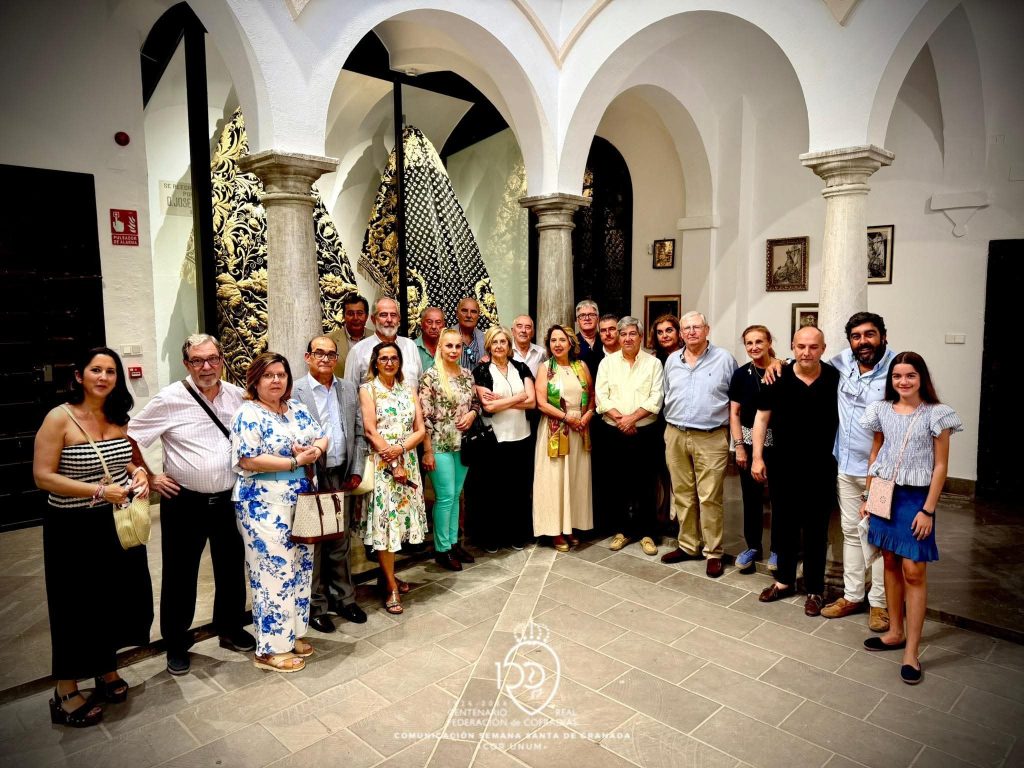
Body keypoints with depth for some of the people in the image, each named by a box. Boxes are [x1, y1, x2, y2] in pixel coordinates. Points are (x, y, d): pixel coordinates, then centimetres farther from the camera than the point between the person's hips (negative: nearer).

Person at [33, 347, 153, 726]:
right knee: (76, 607, 5)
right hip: (73, 528, -5)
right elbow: (43, 476, -16)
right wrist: (99, 491, -23)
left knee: (117, 597, 14)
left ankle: (106, 669, 37)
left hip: (117, 523, 6)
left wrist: (137, 472, -5)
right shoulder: (60, 418, -13)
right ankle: (66, 693, 23)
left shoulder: (119, 417, 4)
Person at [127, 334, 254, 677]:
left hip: (229, 500, 3)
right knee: (180, 575, 10)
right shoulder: (170, 399, -11)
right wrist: (149, 478, -8)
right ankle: (176, 645, 29)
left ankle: (230, 629, 36)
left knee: (232, 569, 16)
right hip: (184, 503, -3)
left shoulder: (238, 396, -1)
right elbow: (129, 439, -6)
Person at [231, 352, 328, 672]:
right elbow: (248, 460, -21)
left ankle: (292, 633, 30)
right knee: (274, 572, -2)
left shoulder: (297, 408, 9)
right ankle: (270, 648, 13)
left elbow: (322, 438, 12)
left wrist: (315, 450, -12)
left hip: (300, 503, 8)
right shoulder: (248, 414, -12)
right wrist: (295, 461, -19)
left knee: (299, 568, 14)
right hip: (265, 507, -7)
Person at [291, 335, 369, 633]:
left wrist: (357, 471, 3)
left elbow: (359, 432, 10)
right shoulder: (295, 391, -7)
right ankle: (315, 606, 21)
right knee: (312, 543, 7)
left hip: (342, 477, 5)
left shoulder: (348, 389, 9)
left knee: (341, 541, 15)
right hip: (311, 478, -4)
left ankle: (343, 598, 30)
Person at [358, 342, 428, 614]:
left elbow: (420, 430, 5)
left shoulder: (409, 389, 12)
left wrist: (399, 449, -13)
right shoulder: (367, 389, 0)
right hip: (381, 464, -4)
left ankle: (388, 573, 24)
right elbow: (370, 430, -9)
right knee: (384, 520, -4)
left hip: (408, 463, 4)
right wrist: (393, 465, -14)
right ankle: (391, 586, 5)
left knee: (400, 517, 7)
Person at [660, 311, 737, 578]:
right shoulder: (672, 361, 10)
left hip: (711, 438, -4)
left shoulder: (724, 359, -1)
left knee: (710, 498, -3)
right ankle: (687, 545, 24)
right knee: (682, 495, 11)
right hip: (675, 436, 4)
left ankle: (713, 553, 9)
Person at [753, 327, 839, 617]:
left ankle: (814, 589, 23)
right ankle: (784, 580, 31)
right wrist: (757, 457, -3)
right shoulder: (778, 379, -5)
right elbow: (761, 418, 1)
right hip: (783, 467, 1)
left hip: (821, 469, -1)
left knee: (816, 529, 9)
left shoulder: (835, 380, -6)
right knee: (783, 524, 13)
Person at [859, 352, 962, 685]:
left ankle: (912, 651, 5)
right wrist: (868, 496, 10)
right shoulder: (882, 410, 4)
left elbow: (940, 466, -7)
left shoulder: (935, 415, -7)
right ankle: (895, 632, 27)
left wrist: (928, 510, -11)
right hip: (885, 494, 4)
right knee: (890, 563, 12)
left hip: (915, 498, -4)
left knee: (913, 571, -3)